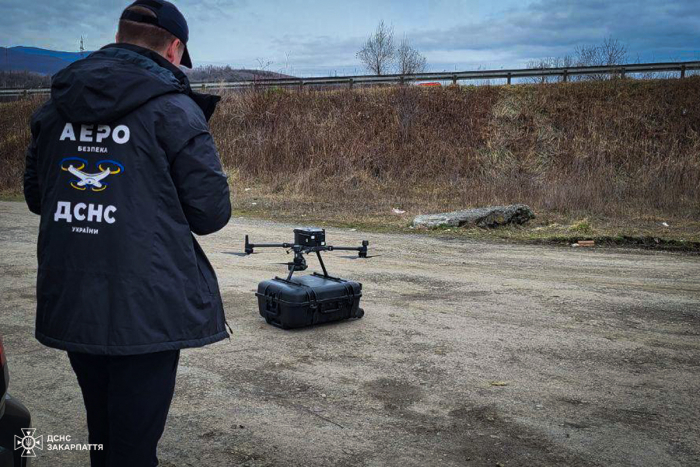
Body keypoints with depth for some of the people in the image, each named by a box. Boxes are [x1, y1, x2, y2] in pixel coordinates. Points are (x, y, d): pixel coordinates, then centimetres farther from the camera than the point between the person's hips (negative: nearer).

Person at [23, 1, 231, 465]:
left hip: (68, 304, 6)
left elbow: (35, 196, 16)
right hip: (147, 309, -6)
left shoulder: (54, 106, 7)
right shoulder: (173, 109, -11)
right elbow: (212, 213, -10)